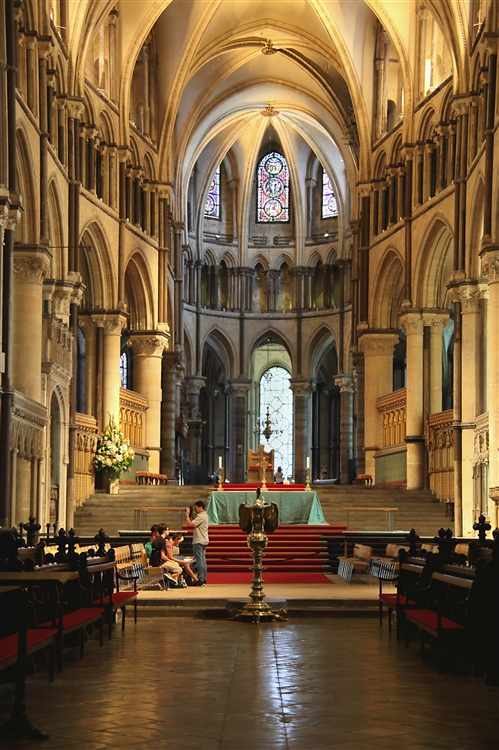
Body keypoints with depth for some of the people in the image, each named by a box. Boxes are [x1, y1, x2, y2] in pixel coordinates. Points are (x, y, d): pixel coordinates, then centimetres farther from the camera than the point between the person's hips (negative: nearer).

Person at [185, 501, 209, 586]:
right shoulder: (204, 515, 15)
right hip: (203, 541, 11)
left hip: (199, 542, -11)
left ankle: (201, 579, -11)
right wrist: (190, 515, 10)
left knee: (199, 560, -9)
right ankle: (204, 578, 18)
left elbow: (190, 524, -21)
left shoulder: (201, 516, -17)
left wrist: (187, 515, -10)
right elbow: (193, 522, 18)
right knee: (203, 560, 13)